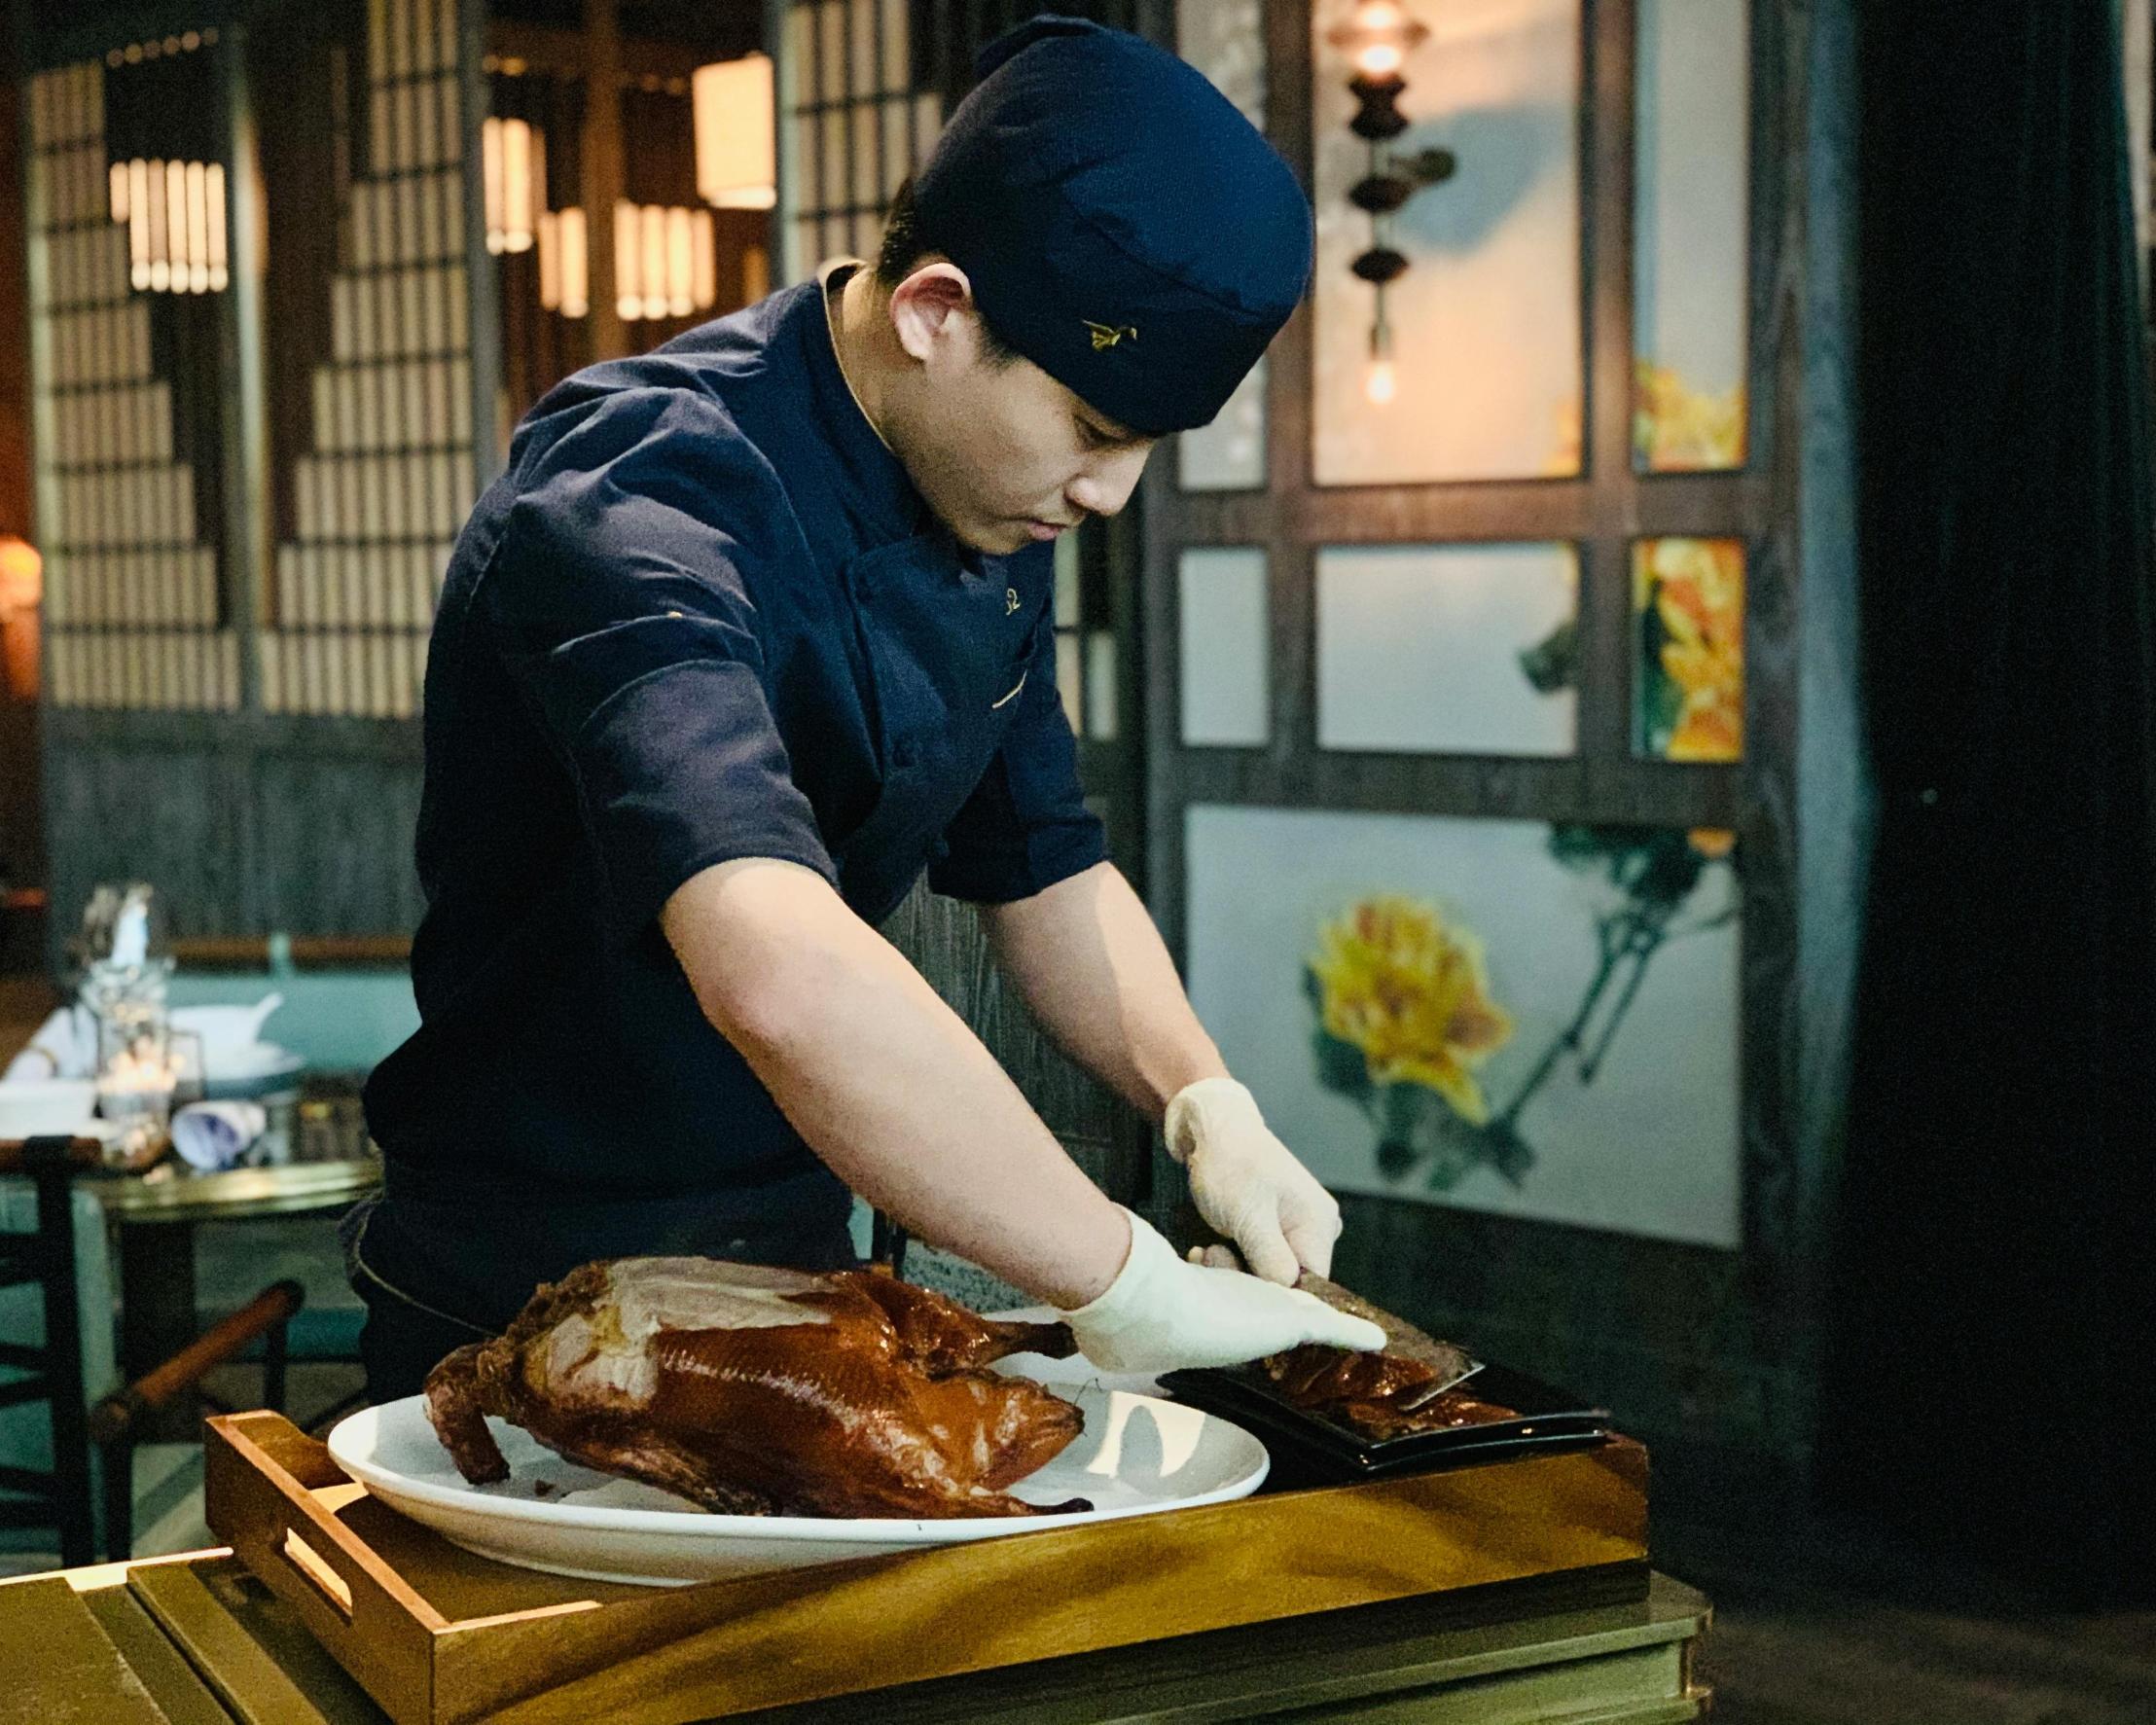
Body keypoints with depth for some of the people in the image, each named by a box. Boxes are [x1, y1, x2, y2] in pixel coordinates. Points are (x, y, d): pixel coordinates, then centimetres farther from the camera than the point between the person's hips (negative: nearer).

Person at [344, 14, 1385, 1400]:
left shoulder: (993, 510, -1)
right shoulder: (642, 496, -30)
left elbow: (1041, 869, 11)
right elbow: (782, 980, -46)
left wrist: (1207, 1103, -6)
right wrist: (1130, 1286, -40)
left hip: (801, 1264, 8)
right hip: (535, 1321, -7)